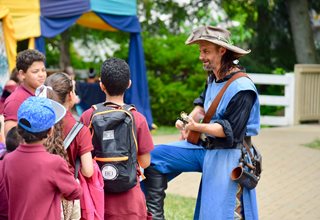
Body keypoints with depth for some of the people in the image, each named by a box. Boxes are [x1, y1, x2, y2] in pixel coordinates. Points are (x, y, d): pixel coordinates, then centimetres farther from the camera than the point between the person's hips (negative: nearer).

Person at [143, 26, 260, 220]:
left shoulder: (242, 88, -21)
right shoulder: (213, 78, 6)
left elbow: (230, 131, -22)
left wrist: (197, 127, -28)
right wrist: (188, 121, 7)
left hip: (227, 157, -9)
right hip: (206, 148, 9)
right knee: (155, 156, 6)